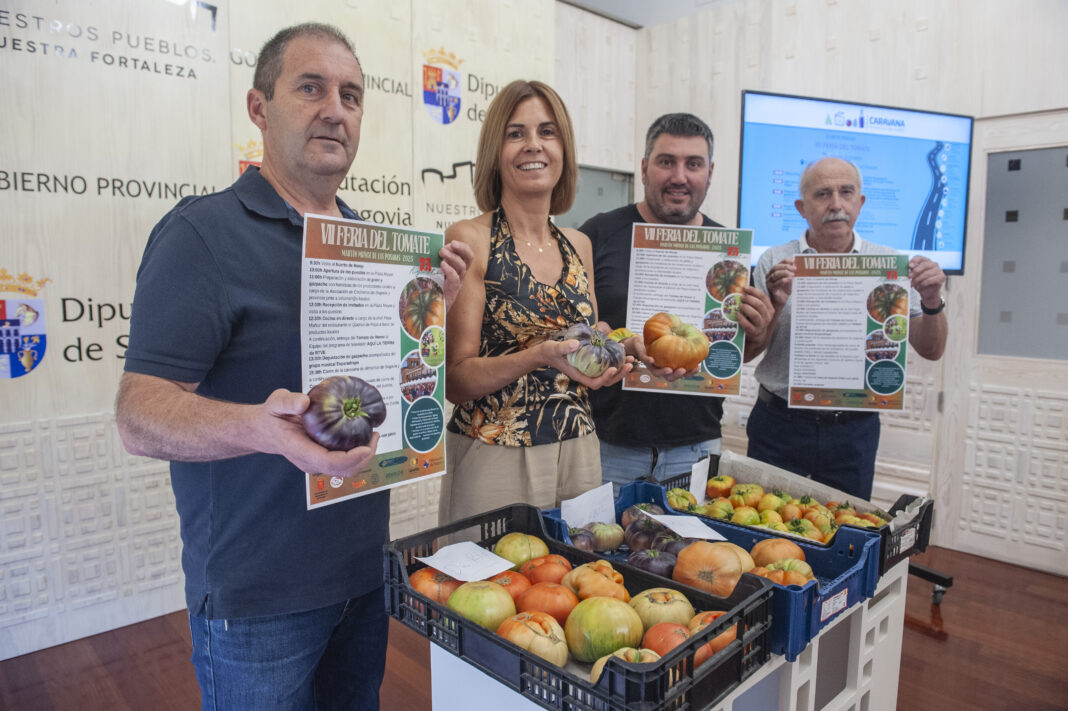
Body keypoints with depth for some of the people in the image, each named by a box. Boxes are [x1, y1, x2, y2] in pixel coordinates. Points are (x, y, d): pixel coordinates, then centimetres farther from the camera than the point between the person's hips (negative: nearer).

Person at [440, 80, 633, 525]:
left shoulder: (578, 245, 7)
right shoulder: (469, 239, -8)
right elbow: (456, 381, -11)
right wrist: (541, 356, -25)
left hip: (579, 452, 5)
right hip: (495, 457, -5)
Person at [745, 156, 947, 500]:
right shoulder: (774, 262, 1)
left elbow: (931, 350, 4)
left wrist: (932, 301, -14)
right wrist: (776, 304, -20)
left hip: (854, 432, 2)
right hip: (780, 426, -1)